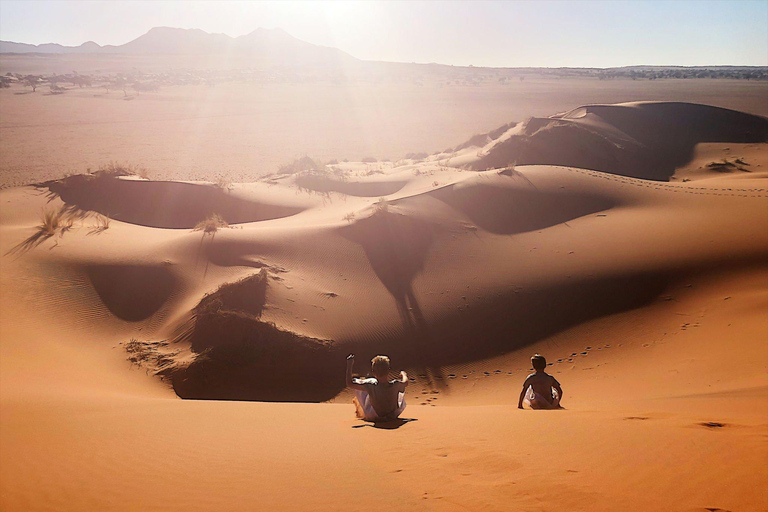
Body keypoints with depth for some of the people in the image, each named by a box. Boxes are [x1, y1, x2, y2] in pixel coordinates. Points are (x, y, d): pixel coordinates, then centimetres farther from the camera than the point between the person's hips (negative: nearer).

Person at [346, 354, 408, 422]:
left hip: (373, 418, -1)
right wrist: (403, 374, 20)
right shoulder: (395, 385, -29)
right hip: (393, 416, 1)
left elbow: (349, 383, -23)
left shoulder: (371, 387, -35)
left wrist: (349, 366, -17)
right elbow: (405, 383, -2)